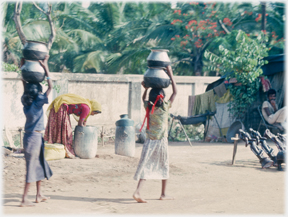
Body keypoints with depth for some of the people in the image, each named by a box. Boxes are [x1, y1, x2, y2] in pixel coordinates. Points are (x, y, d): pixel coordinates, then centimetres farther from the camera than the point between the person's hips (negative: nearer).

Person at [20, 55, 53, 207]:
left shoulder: (26, 103, 3)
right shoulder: (38, 103, -15)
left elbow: (25, 85, 17)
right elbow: (50, 87, -13)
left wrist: (23, 68, 21)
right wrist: (46, 68, -8)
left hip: (29, 136, 8)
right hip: (35, 137, -8)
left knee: (39, 165, 19)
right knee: (32, 167, -5)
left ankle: (39, 195, 29)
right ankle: (24, 199, -5)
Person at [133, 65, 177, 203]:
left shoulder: (148, 107, -1)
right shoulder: (165, 108, -8)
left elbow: (144, 99, 25)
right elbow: (175, 92, 1)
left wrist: (146, 88, 27)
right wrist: (170, 74, 4)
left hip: (149, 141, 2)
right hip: (161, 141, -2)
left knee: (145, 166, -3)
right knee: (164, 166, 14)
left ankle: (137, 191, -20)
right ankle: (163, 194, 21)